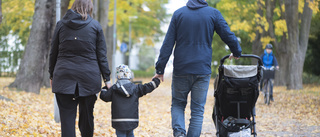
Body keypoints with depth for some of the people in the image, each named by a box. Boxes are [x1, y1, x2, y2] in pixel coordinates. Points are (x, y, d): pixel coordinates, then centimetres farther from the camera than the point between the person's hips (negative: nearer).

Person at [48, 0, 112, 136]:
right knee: (87, 115, 11)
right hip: (89, 78, 0)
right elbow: (102, 55, 3)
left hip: (64, 78, 0)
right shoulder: (95, 26, 4)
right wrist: (107, 78, 7)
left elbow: (53, 53, 9)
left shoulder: (61, 24, 6)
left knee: (67, 117, -2)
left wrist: (52, 75, 18)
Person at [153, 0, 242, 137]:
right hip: (203, 71, 0)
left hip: (181, 70, 1)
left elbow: (168, 43, -1)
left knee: (177, 104, 15)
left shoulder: (178, 13, 1)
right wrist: (236, 52, 25)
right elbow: (228, 36, 5)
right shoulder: (213, 13, -1)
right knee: (198, 110, 7)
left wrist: (160, 69, 2)